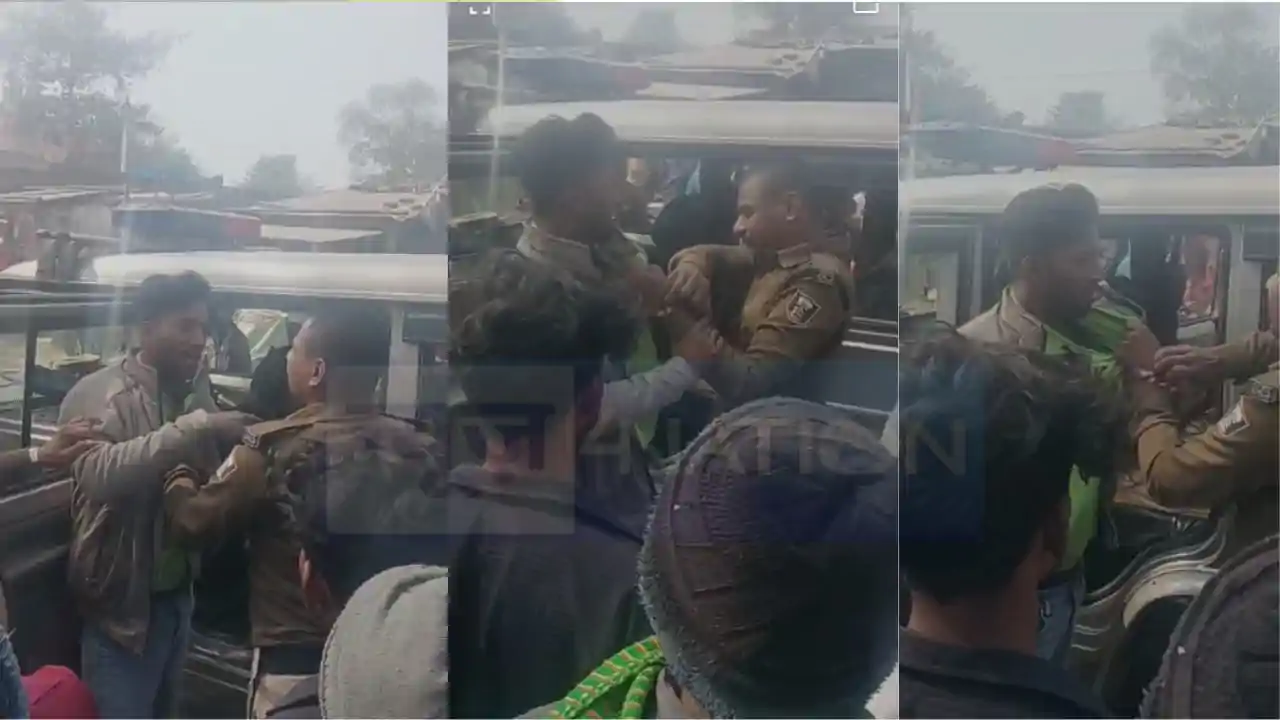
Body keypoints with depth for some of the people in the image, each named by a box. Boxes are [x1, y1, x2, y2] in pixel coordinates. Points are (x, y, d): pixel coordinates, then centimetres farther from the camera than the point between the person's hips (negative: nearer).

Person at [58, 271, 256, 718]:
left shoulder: (196, 392, 6)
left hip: (178, 593, 7)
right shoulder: (97, 396, -16)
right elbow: (98, 473, -35)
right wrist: (194, 427, -37)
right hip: (124, 602, -7)